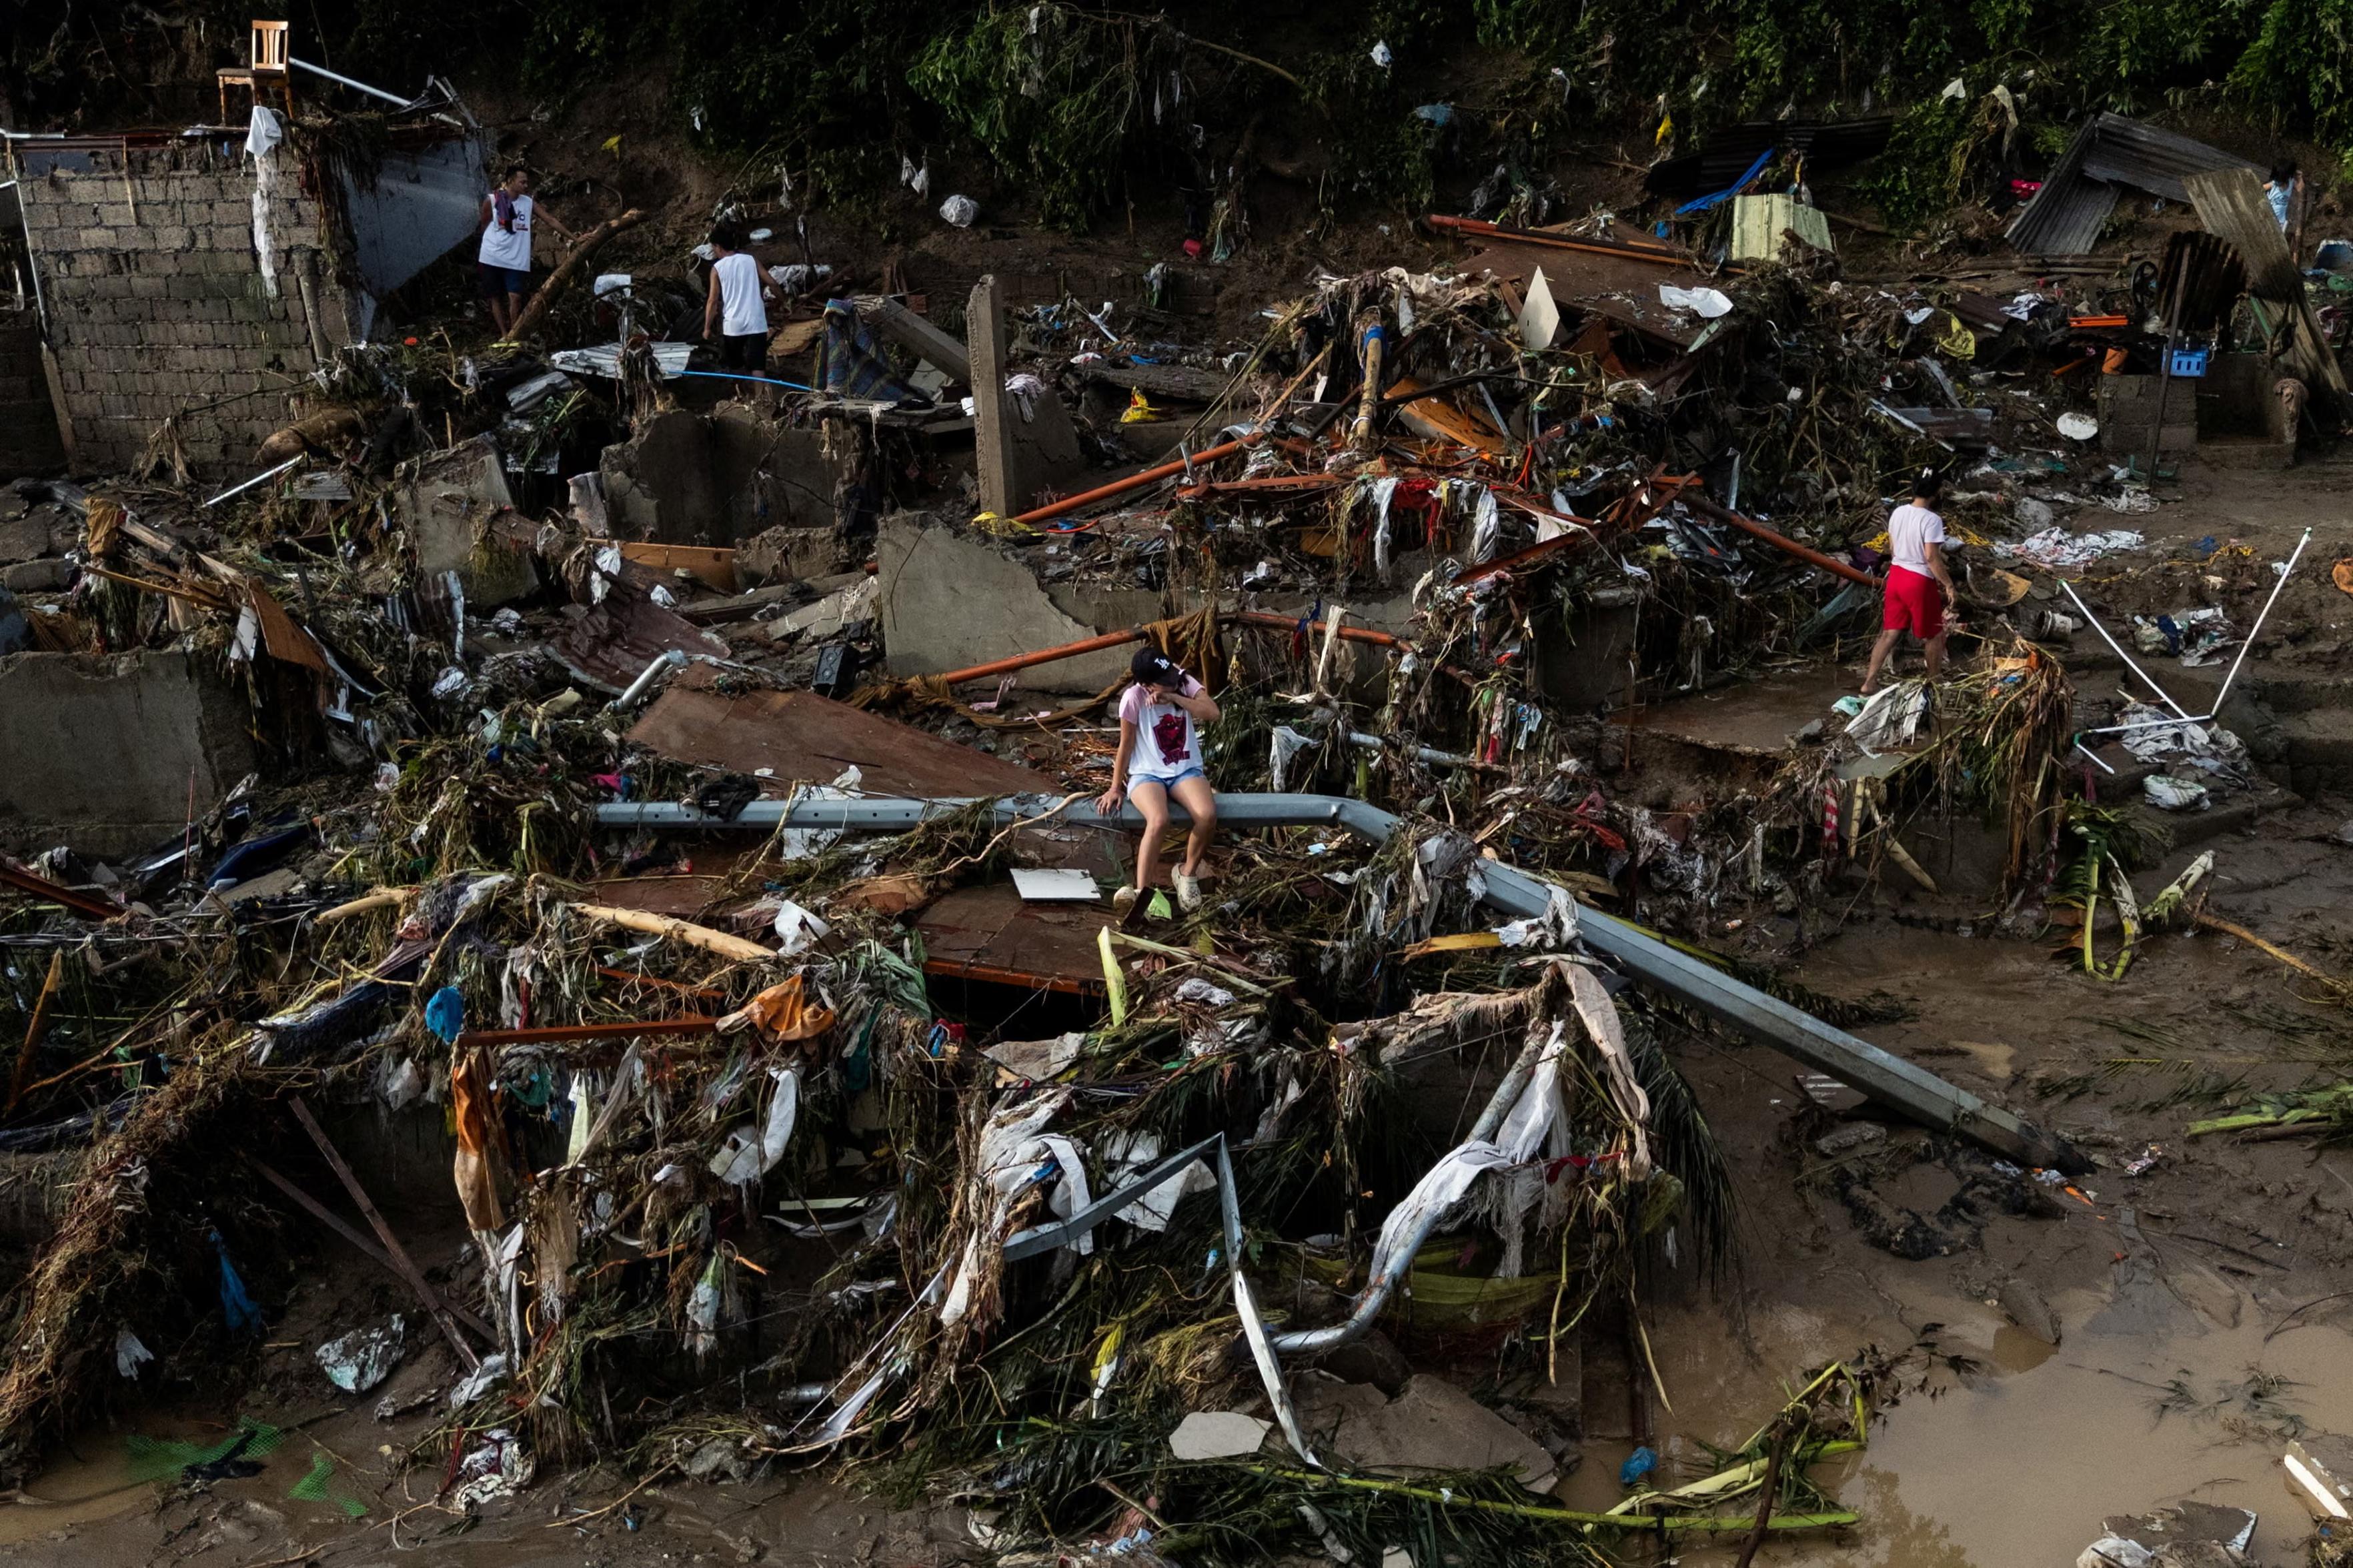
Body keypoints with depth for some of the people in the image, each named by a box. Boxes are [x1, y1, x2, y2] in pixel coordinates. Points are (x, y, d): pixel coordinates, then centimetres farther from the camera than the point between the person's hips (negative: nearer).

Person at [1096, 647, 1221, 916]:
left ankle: (1187, 874, -3)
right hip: (1147, 774, -3)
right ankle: (1141, 892, -31)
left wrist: (1174, 698, -23)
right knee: (1158, 821, -36)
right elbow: (1126, 746, -4)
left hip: (1186, 770, 3)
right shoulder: (1134, 698, -13)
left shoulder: (1184, 682, -4)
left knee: (1208, 815, -28)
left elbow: (1212, 712, -18)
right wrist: (1115, 788, 0)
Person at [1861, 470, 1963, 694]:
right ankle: (1934, 683, 23)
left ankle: (1870, 682, 9)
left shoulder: (1898, 513, 2)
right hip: (1919, 581, -7)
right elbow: (1931, 557, -22)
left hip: (1896, 575, 7)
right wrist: (1949, 585, -14)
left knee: (1890, 632, 13)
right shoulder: (1932, 520, -20)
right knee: (1935, 635, 12)